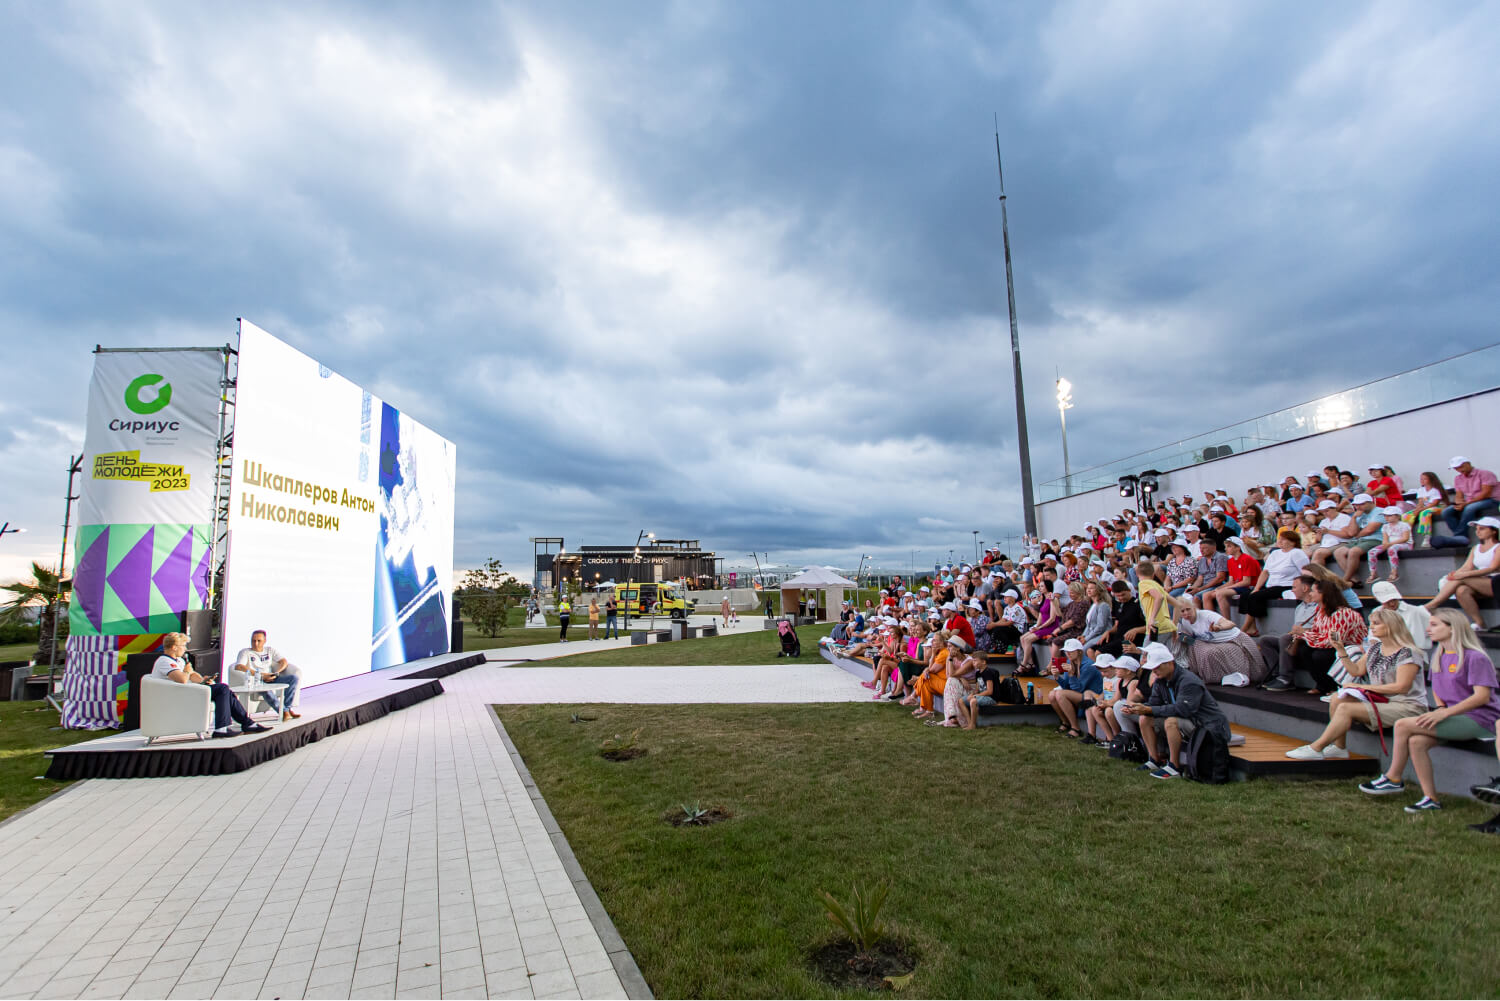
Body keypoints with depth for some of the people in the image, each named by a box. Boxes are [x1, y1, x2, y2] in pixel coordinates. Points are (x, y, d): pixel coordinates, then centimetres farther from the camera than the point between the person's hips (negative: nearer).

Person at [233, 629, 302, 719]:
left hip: (271, 680, 5)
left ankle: (287, 707, -28)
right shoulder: (245, 652, 9)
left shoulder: (270, 650, 22)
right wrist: (261, 675, -18)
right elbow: (239, 666, -11)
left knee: (295, 678, -20)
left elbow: (284, 661, 12)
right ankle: (284, 711, -41)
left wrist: (276, 673, -9)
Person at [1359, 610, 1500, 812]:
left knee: (1403, 725, -22)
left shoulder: (1475, 658, -11)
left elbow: (1482, 697, -18)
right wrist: (1441, 707, 2)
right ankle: (1431, 799, -14)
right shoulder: (1438, 654, 14)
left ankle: (1393, 779, -6)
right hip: (1453, 716, 7)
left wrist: (1445, 713, -24)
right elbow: (1436, 688, 23)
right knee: (1416, 742, -22)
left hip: (1477, 720, -7)